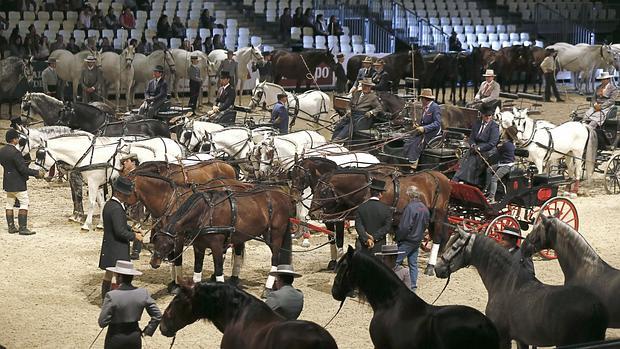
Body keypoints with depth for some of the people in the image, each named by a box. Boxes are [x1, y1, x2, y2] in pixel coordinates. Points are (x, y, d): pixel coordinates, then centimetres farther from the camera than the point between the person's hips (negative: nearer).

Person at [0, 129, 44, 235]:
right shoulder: (15, 152, -23)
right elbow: (23, 169, -22)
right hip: (18, 183, -8)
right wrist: (37, 173, -14)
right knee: (24, 203, -1)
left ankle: (11, 227, 17)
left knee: (9, 204, 14)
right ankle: (23, 228, -4)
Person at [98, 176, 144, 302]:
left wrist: (132, 230, 9)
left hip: (109, 246, 10)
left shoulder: (109, 205, 9)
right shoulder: (116, 208, -24)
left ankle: (105, 300, 28)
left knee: (108, 274, 18)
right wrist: (134, 236, -12)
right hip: (116, 248, -10)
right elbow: (120, 231, -25)